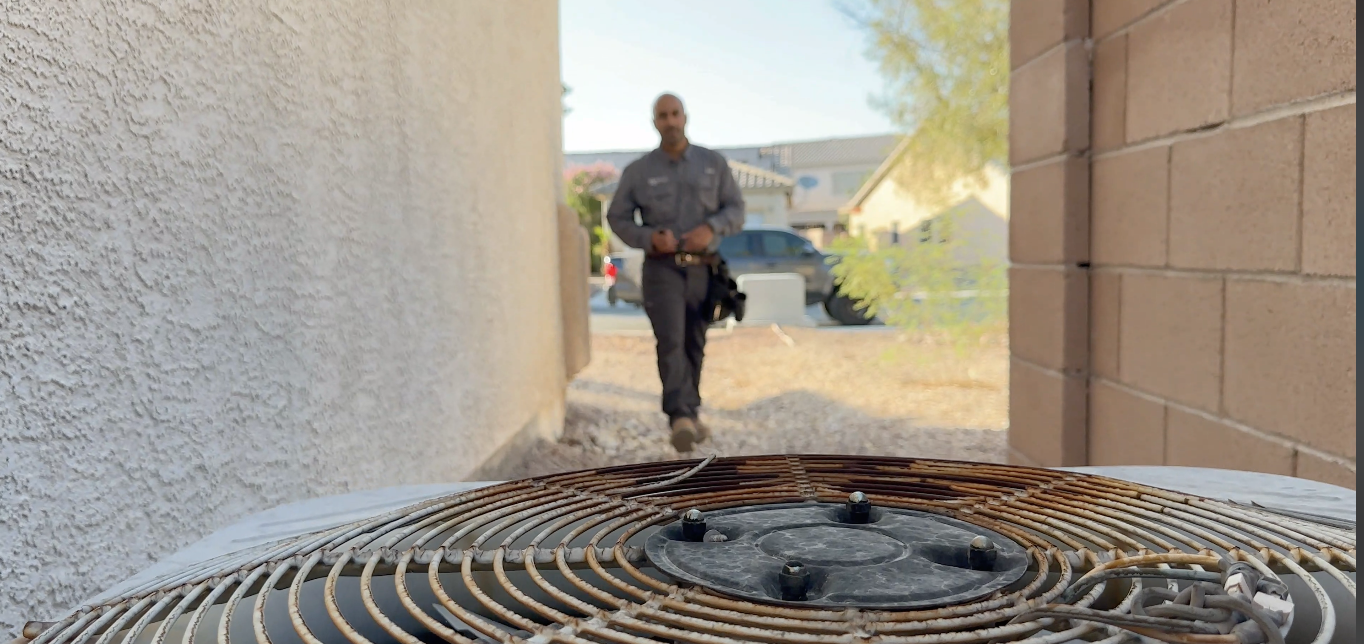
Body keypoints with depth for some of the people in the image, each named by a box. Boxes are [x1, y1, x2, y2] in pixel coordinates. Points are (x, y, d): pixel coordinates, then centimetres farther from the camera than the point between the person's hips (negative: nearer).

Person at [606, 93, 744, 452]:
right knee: (671, 341, -18)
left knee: (695, 345, 7)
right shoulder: (638, 171, 5)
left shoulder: (714, 164, 8)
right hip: (662, 267, -2)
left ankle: (690, 413, 21)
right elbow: (617, 217, 6)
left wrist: (710, 228, -15)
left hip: (703, 268, 2)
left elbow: (735, 209, 6)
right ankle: (681, 416, -25)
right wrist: (650, 238, -12)